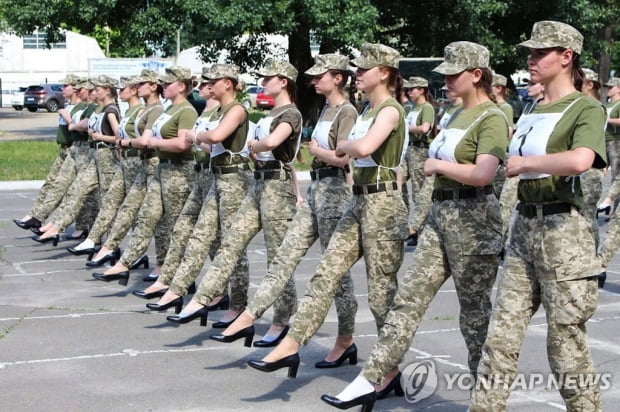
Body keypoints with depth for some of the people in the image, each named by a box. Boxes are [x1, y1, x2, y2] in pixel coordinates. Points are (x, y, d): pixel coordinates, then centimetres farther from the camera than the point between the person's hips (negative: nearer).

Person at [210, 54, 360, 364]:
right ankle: (248, 317, 4)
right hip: (316, 190, 9)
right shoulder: (326, 110, 17)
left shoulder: (347, 112, -11)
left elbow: (342, 158, -22)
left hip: (335, 191, -9)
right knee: (285, 256, 4)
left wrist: (315, 150, -8)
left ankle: (346, 341, 8)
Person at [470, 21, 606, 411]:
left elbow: (579, 161, -27)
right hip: (524, 225, 7)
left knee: (566, 342, 1)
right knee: (502, 334, 5)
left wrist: (525, 162, -17)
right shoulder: (532, 110, 16)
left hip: (563, 231, -7)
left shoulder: (586, 108, -8)